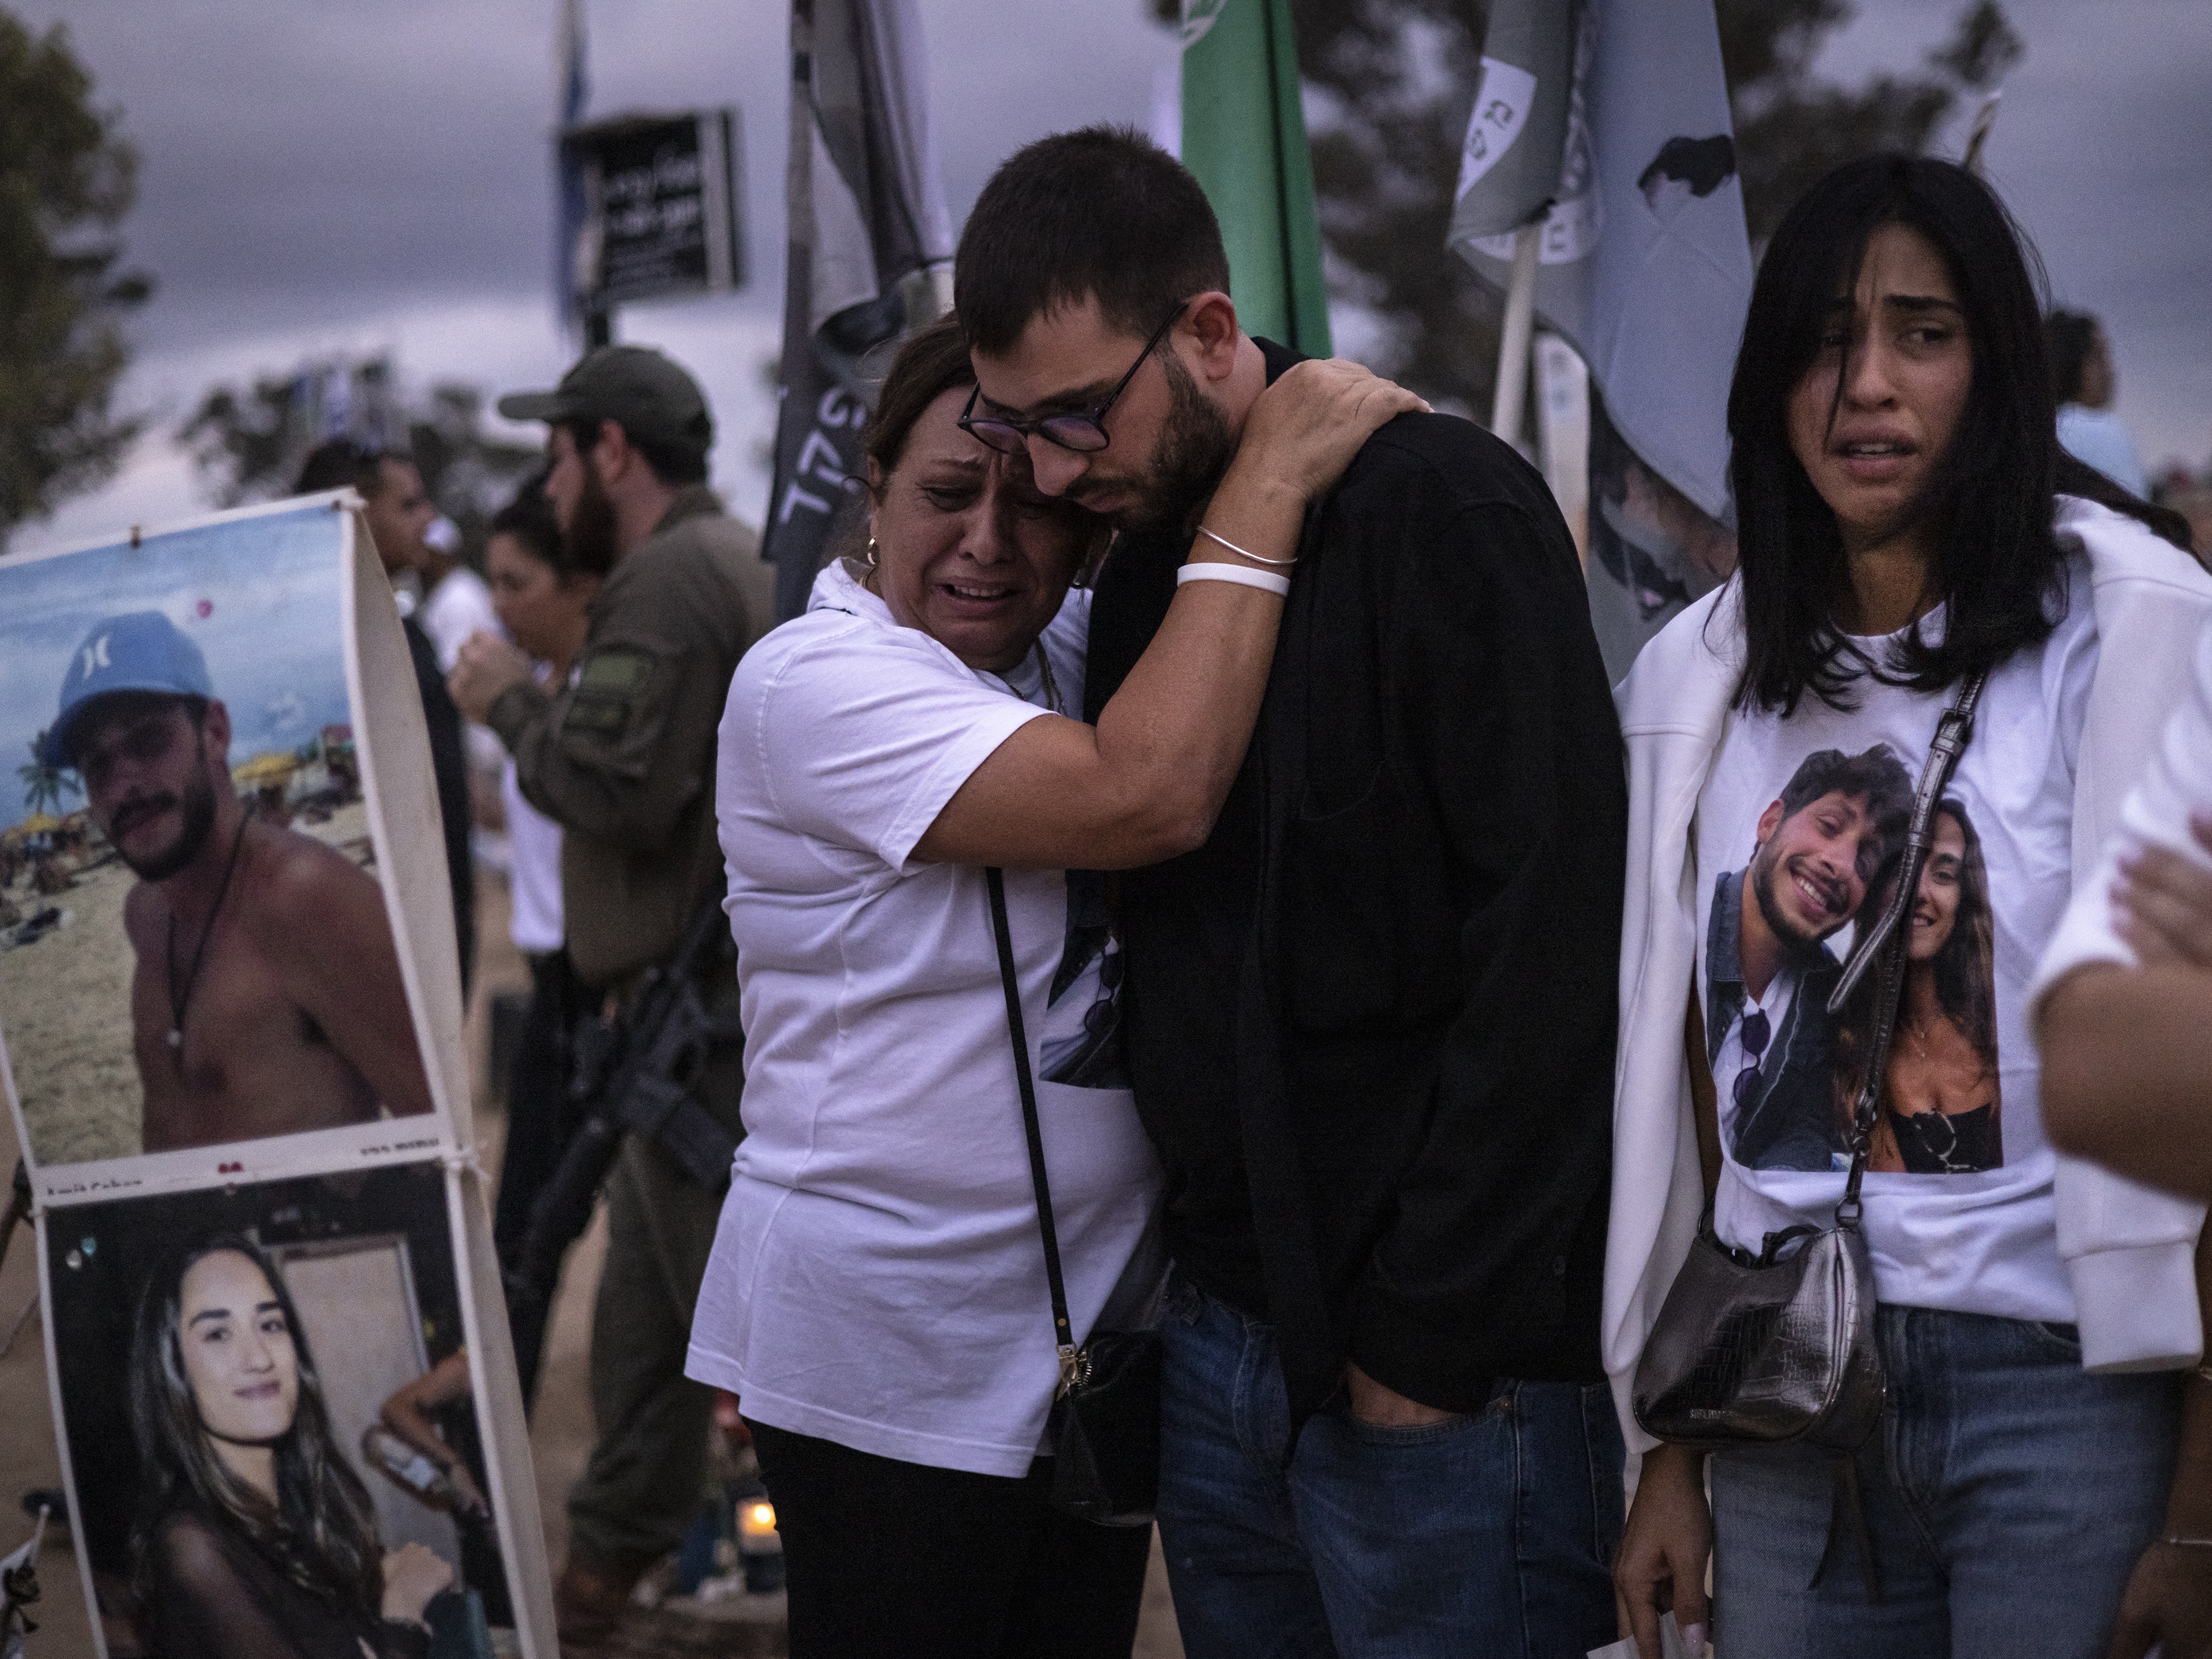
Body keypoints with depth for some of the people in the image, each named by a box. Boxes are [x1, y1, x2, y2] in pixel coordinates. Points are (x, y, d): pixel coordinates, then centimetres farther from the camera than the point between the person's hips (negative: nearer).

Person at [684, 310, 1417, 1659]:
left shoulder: (1067, 652, 8)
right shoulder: (817, 684, -17)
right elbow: (1148, 798, -28)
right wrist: (1270, 484, -25)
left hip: (1096, 1329, 8)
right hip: (891, 1360, -7)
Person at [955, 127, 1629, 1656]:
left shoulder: (1443, 512, -11)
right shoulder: (1144, 557, 13)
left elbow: (1549, 940, -17)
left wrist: (1431, 1330, -17)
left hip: (1438, 1363, -7)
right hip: (1222, 1340, 7)